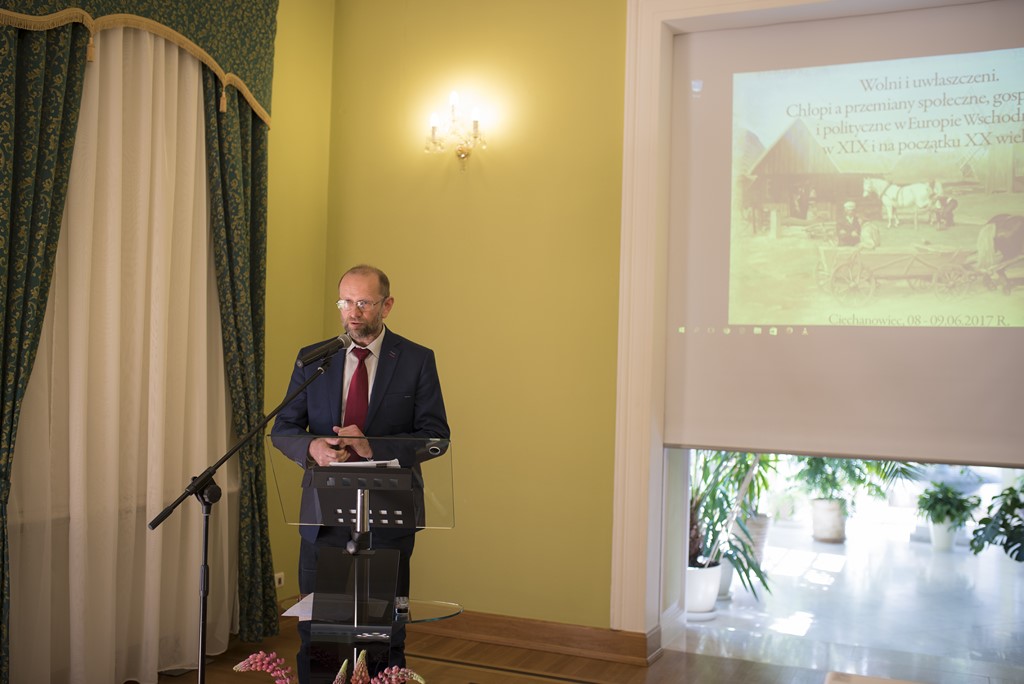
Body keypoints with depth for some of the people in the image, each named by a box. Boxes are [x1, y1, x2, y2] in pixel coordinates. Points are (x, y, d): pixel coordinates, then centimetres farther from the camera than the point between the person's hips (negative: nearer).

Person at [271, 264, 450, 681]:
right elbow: (282, 430, 6)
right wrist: (312, 446, -17)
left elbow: (435, 436, -5)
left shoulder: (417, 360, -1)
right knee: (314, 629, 9)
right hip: (324, 512, 2)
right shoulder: (312, 358, 6)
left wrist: (374, 447, -21)